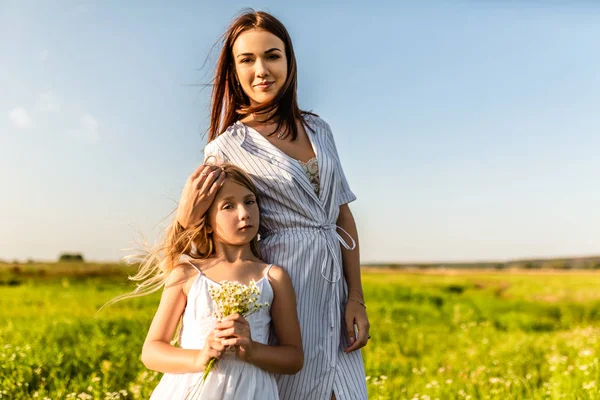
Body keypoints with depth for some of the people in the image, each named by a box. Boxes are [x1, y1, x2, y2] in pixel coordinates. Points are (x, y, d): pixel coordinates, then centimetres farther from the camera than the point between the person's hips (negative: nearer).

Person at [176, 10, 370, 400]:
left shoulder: (318, 129, 8)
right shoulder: (225, 148, -3)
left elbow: (344, 215, 10)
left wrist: (356, 297, 4)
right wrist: (187, 218, -20)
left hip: (334, 290, 4)